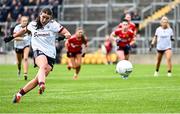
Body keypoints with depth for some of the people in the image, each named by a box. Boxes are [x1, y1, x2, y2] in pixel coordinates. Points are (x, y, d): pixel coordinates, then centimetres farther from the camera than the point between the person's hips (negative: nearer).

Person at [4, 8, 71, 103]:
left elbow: (67, 34, -4)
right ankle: (42, 85, -63)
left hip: (51, 55, 1)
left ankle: (19, 94, 5)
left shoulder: (53, 25, 2)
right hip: (39, 52, -1)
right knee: (43, 66, -37)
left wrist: (65, 35, -28)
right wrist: (12, 37, 36)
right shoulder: (33, 24, 9)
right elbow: (24, 30, 32)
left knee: (38, 79, -8)